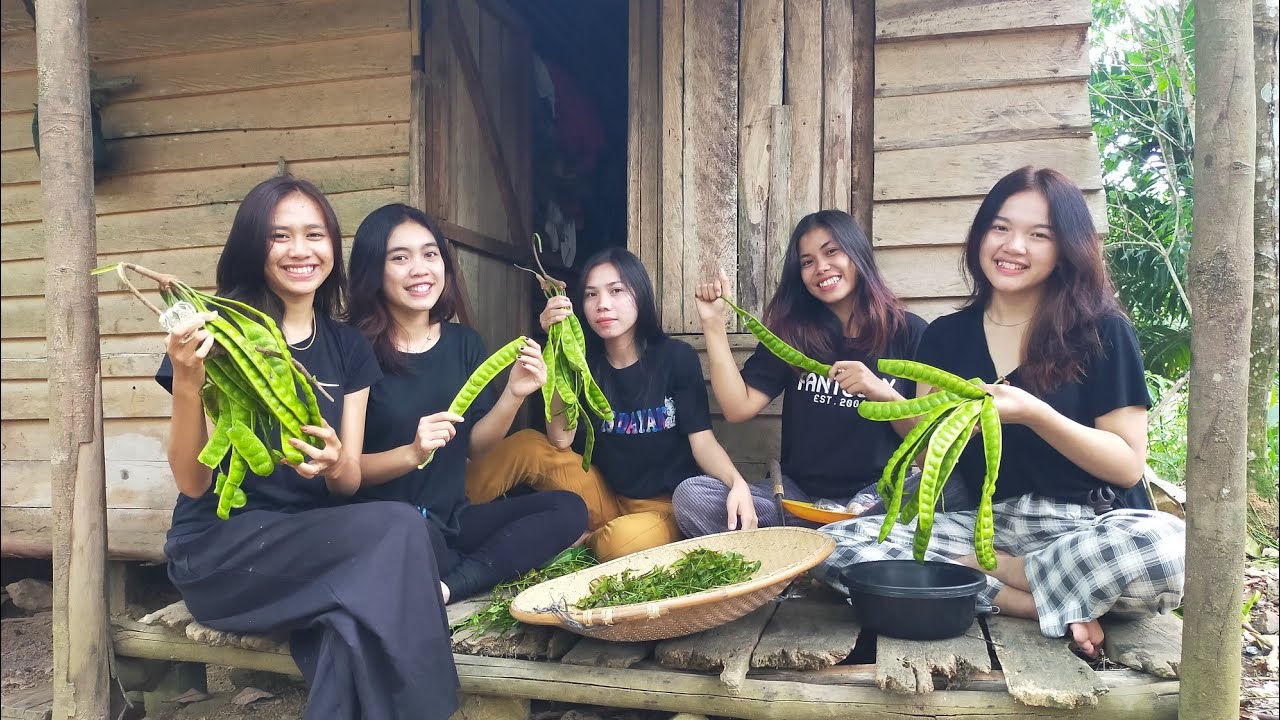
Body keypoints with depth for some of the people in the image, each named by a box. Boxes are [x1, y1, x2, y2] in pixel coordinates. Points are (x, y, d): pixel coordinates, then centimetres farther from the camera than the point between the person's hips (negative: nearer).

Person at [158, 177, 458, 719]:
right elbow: (193, 483, -10)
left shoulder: (347, 349, 7)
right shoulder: (220, 334, -6)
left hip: (314, 540, 3)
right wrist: (187, 383, -26)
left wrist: (334, 464, -21)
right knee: (397, 530, -28)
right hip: (218, 549, -3)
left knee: (353, 627, -33)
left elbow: (349, 483, 3)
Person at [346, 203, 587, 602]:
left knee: (568, 509, -12)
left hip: (452, 520, 6)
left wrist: (513, 395, -10)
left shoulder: (464, 342, 5)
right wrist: (412, 453, -27)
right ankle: (486, 576, -10)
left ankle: (446, 587, -21)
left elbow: (474, 445, 6)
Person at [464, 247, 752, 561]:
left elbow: (702, 442, -10)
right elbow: (560, 440, -14)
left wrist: (736, 482, -33)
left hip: (665, 504, -2)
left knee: (627, 540, -36)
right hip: (606, 498, 3)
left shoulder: (677, 357, -8)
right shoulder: (584, 361, 0)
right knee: (527, 446, -19)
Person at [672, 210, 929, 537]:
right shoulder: (792, 331, 7)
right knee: (690, 494, -22)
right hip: (800, 496, 3)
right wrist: (714, 324, -7)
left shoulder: (908, 332, 2)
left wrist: (882, 393, -18)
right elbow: (738, 408, -3)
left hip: (879, 496, -3)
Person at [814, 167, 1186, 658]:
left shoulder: (1102, 331, -1)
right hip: (988, 524, 4)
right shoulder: (946, 336, 8)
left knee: (1168, 548, -38)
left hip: (1089, 523, -3)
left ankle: (981, 569, -14)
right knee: (835, 544, -20)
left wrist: (1031, 413, -20)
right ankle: (1050, 605, -16)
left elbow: (1128, 464, -5)